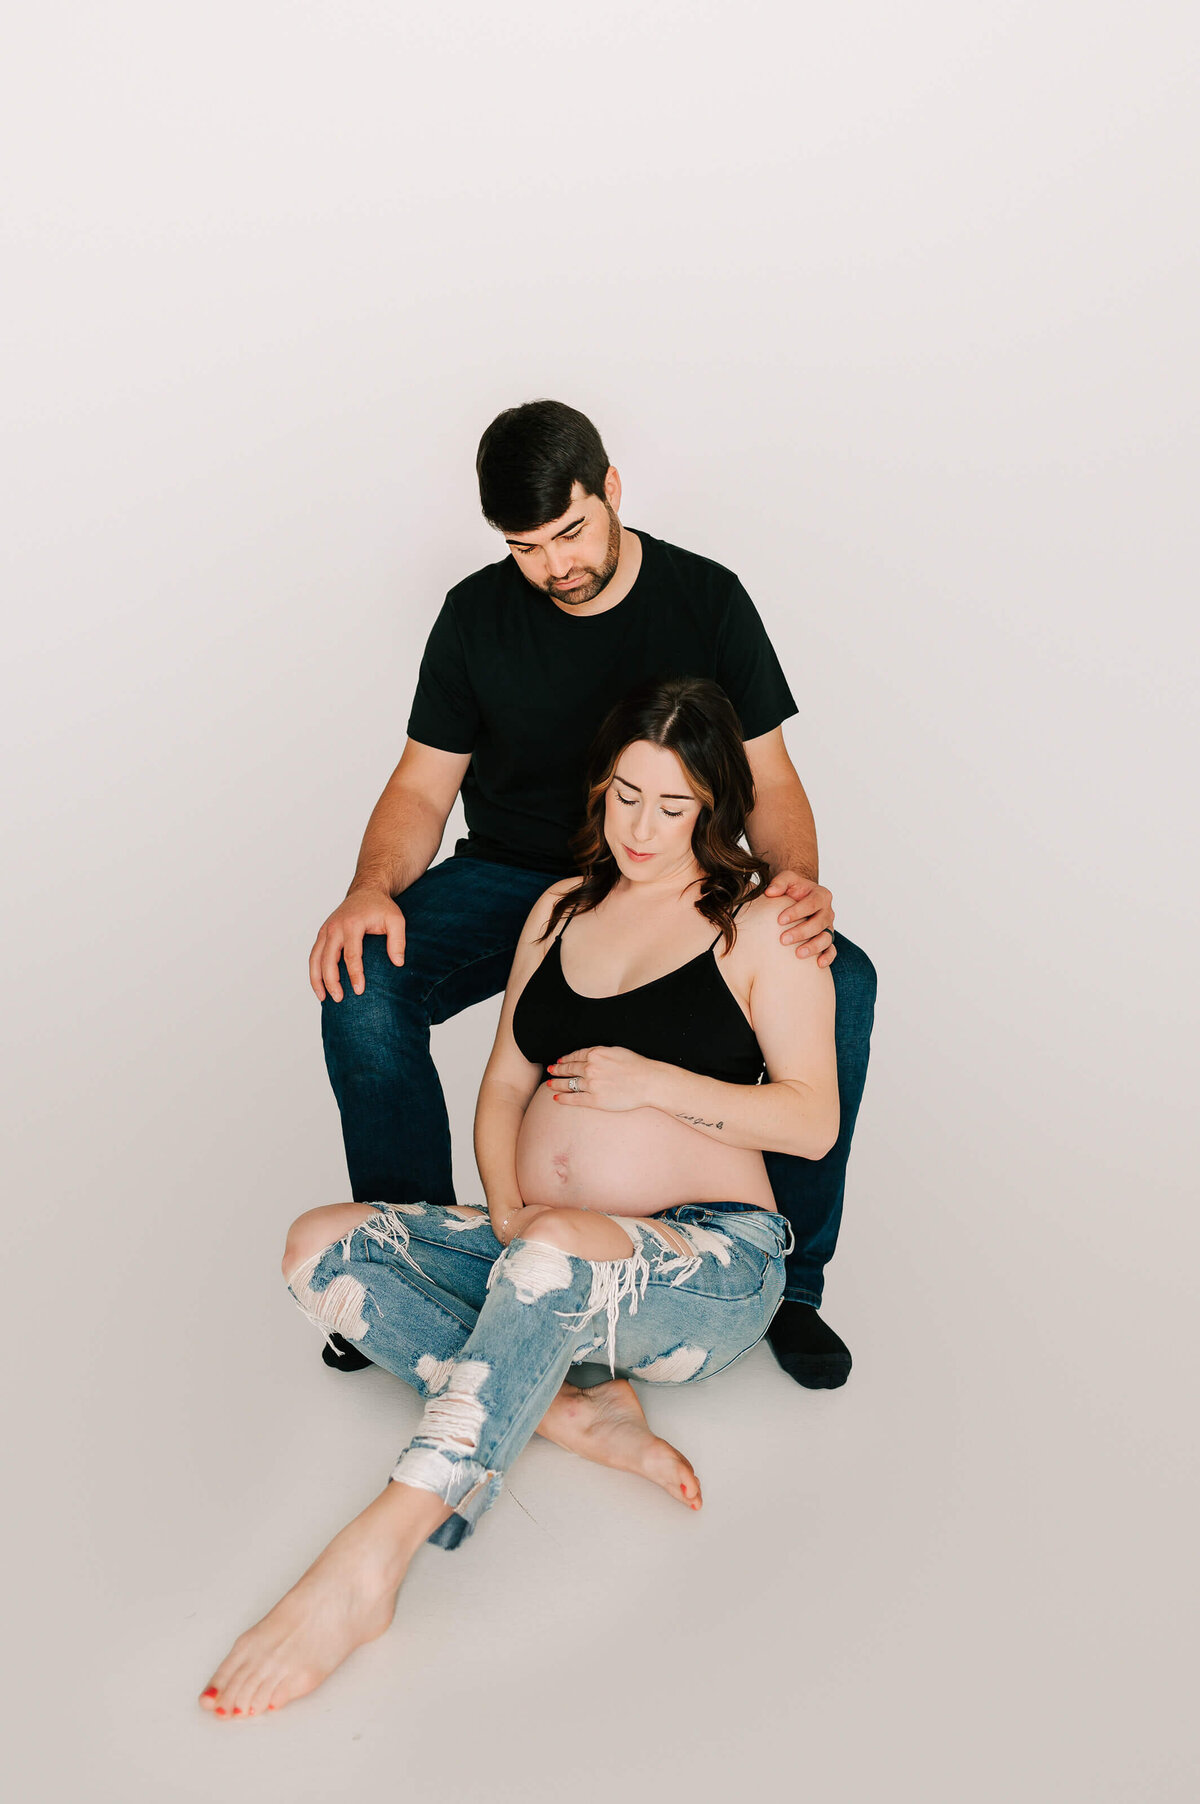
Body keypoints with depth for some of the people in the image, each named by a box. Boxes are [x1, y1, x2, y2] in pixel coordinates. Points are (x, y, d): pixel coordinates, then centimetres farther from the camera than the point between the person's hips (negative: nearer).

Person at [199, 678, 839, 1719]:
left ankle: (374, 1555, -39)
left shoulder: (761, 923, 2)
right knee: (321, 1247, -16)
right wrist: (505, 1206, -3)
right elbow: (505, 1083, 15)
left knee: (561, 1246, -40)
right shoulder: (563, 909, 17)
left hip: (709, 1268, -6)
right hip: (539, 1262, 6)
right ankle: (573, 1411, -25)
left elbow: (813, 1121, -3)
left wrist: (652, 1082, -13)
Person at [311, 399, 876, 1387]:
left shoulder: (708, 598, -4)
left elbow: (769, 777, -2)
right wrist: (373, 887, -20)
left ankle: (788, 1281, -8)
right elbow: (423, 786, 1)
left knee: (842, 983, -26)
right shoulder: (478, 613, -2)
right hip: (512, 878, 1)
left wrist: (795, 879, -24)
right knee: (361, 985, -27)